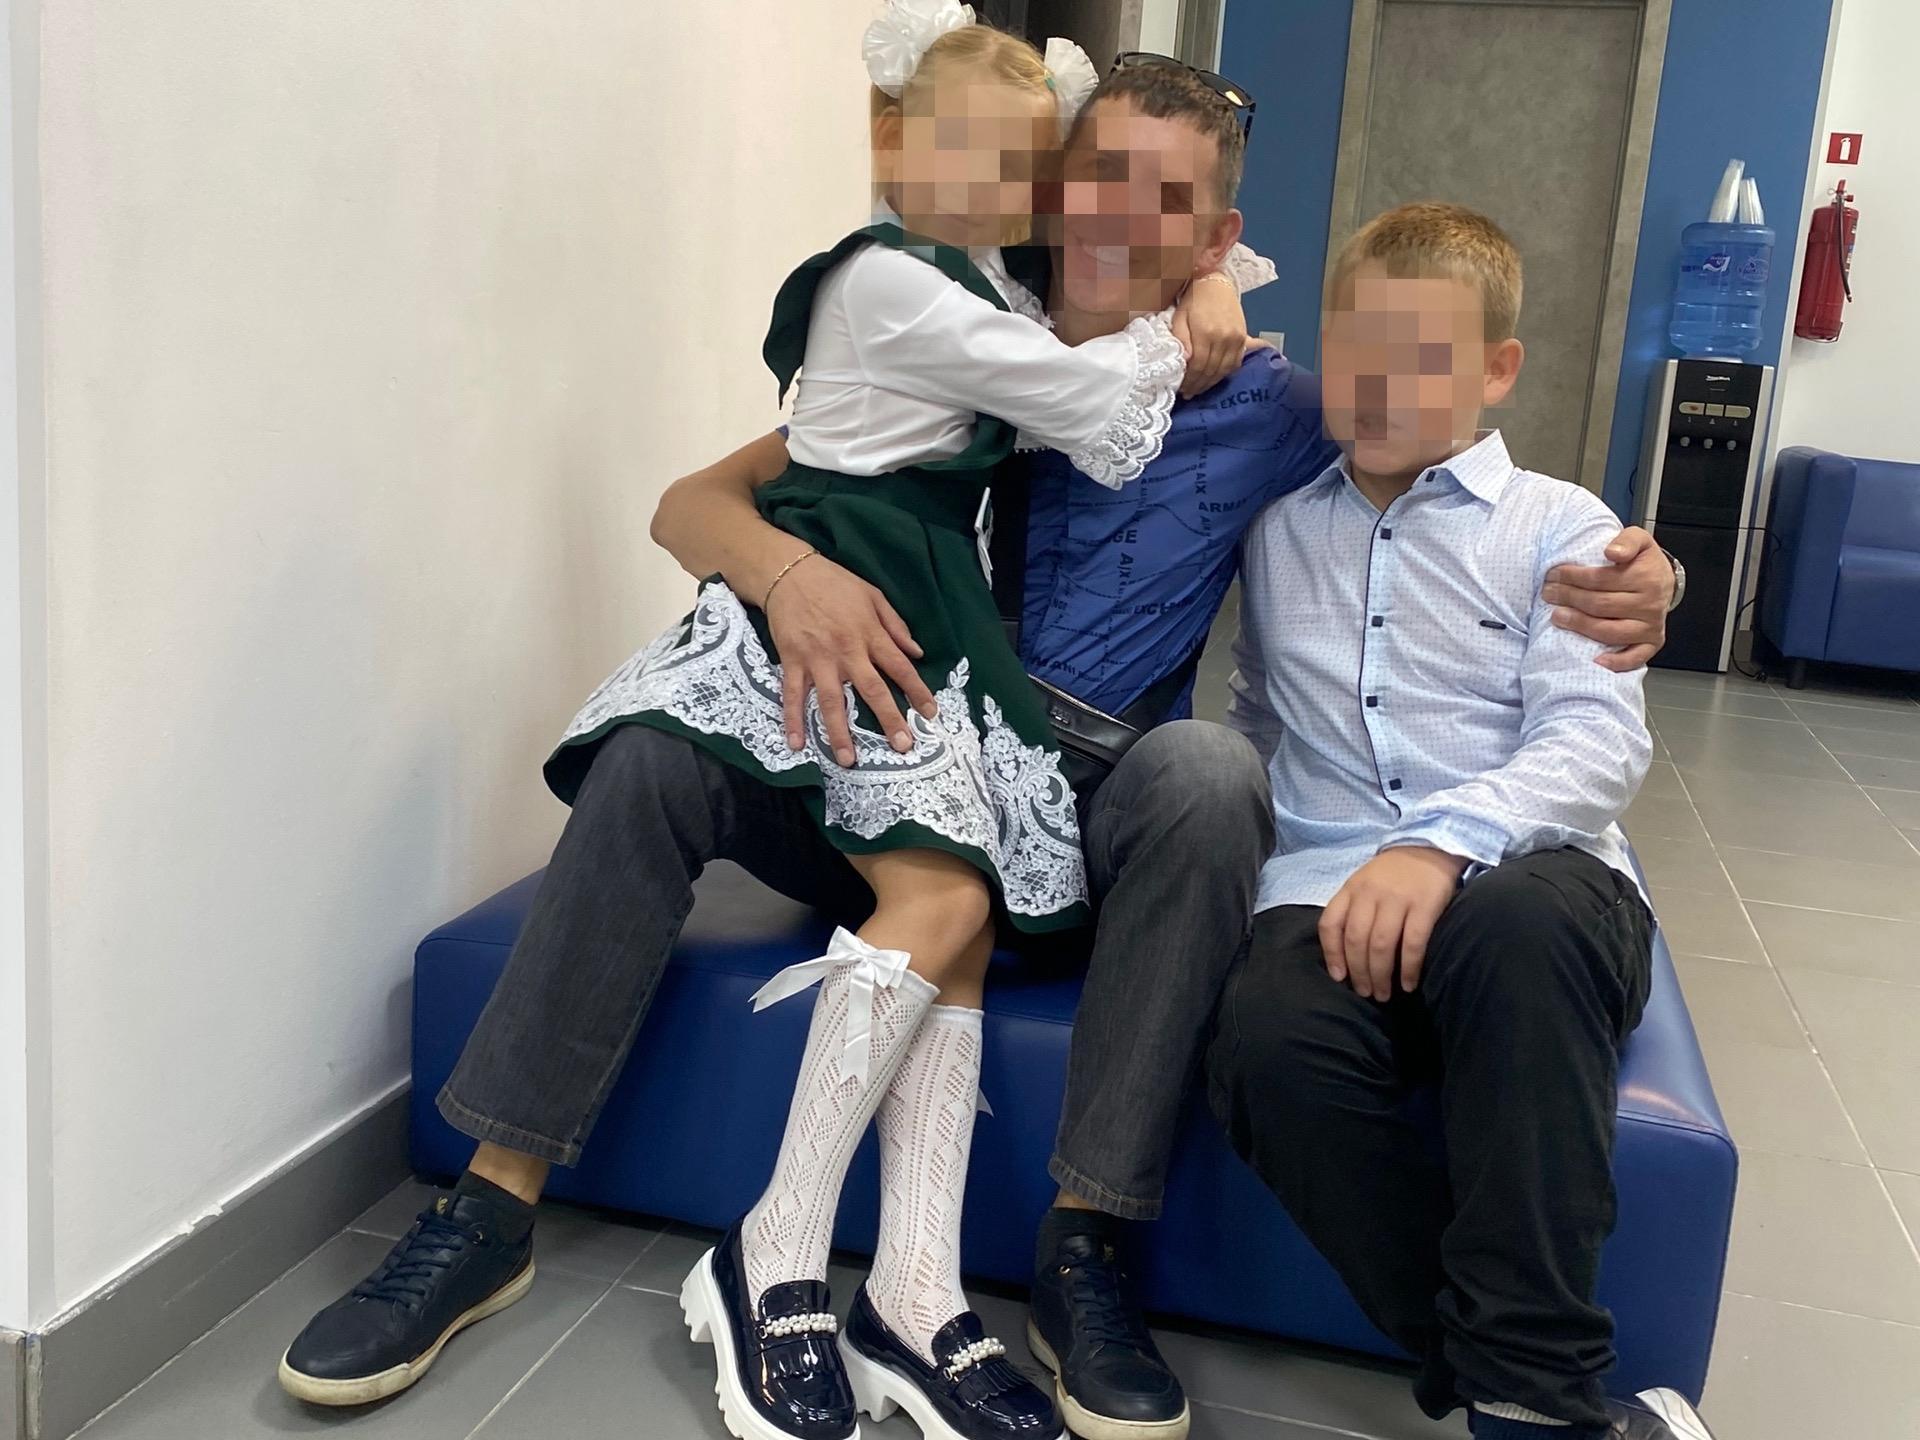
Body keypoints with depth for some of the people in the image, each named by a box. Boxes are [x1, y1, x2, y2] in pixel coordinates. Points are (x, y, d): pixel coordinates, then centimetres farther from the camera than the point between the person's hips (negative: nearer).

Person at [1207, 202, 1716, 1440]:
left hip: (1534, 881, -2)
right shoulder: (1280, 533, 22)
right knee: (1270, 1038, -33)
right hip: (1332, 890, 2)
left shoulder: (1559, 526, 11)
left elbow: (1599, 742, -4)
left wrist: (1445, 840, -22)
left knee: (1518, 928, -39)